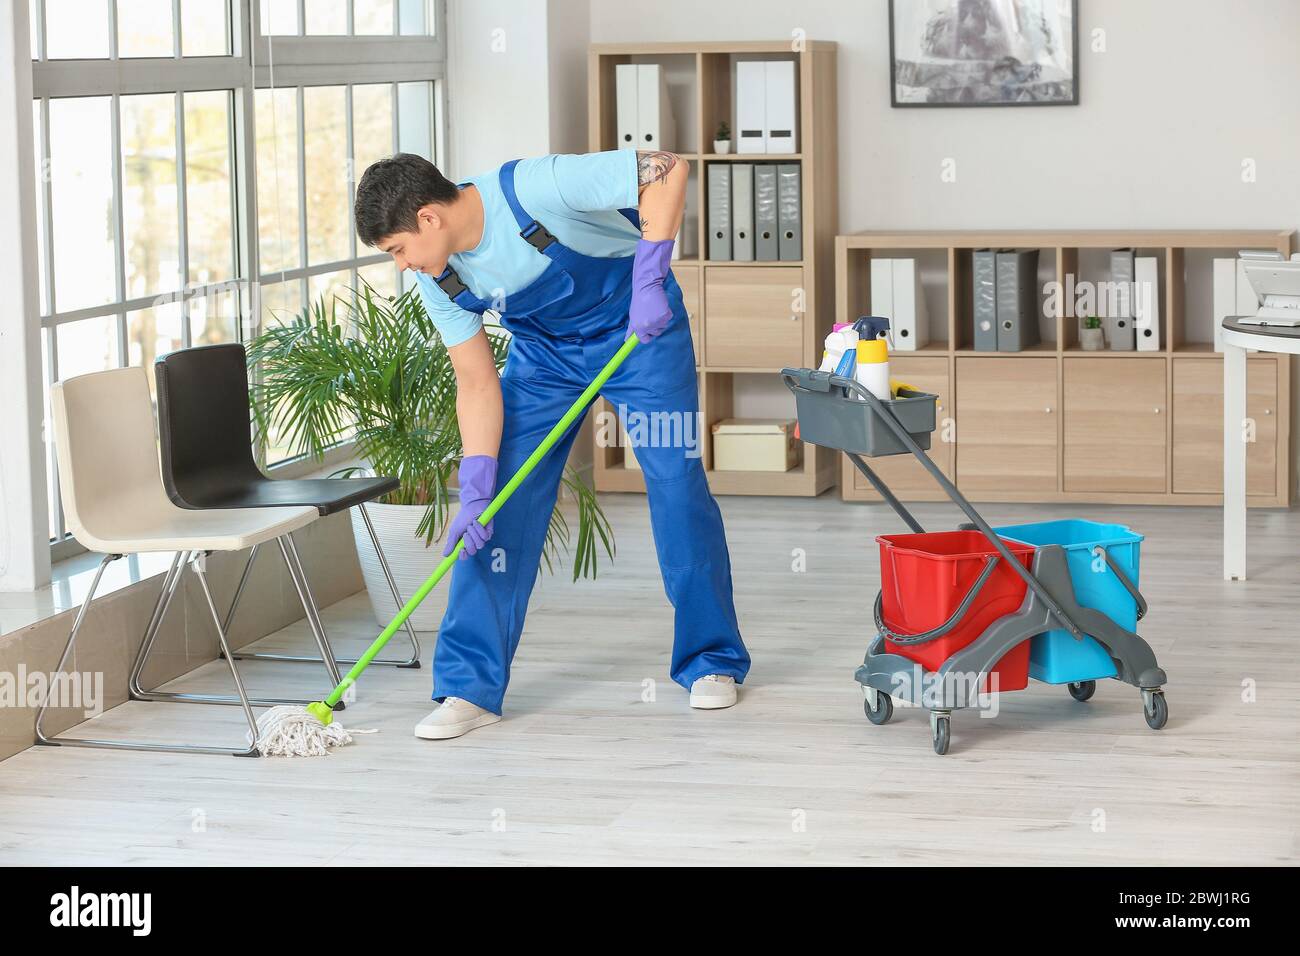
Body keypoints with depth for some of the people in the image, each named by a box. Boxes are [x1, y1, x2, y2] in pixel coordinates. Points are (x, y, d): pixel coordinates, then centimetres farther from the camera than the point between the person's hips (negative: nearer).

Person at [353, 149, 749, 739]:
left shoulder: (532, 188, -34)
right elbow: (477, 382, -9)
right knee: (503, 504, -7)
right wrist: (474, 491, -17)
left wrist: (649, 281, -36)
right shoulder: (436, 279, -15)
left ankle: (712, 662, 10)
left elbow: (665, 171, -32)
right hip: (543, 350, 4)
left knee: (678, 486, -7)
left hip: (639, 329, -4)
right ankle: (470, 686, -4)